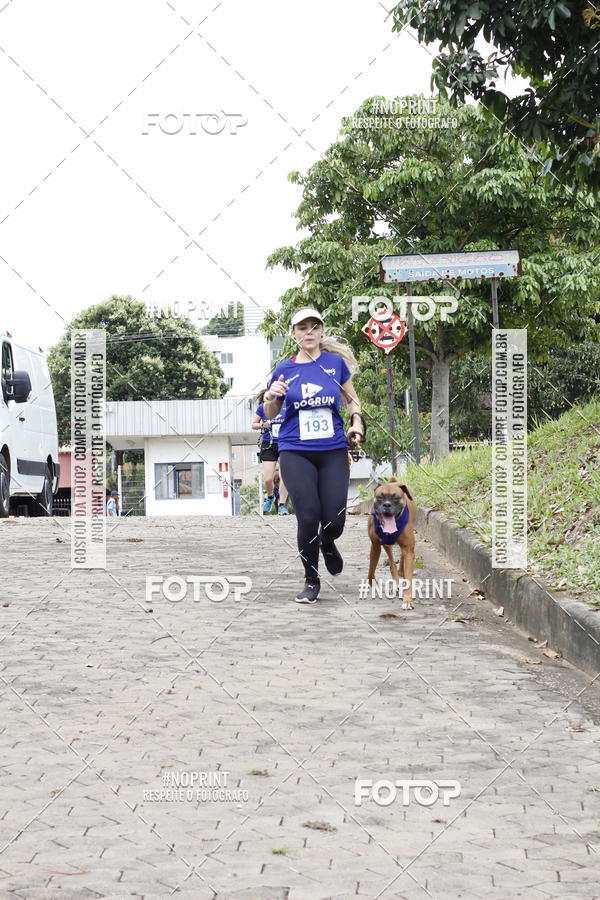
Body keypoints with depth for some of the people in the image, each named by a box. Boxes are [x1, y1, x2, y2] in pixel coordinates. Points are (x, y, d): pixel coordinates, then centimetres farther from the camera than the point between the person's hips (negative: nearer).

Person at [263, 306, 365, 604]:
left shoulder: (336, 362, 4)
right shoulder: (284, 369, 4)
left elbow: (351, 399, 18)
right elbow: (270, 414, 14)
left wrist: (357, 422, 1)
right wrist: (270, 397, -8)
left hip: (333, 451, 1)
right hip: (295, 453, -1)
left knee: (334, 520, -6)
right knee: (308, 517, -11)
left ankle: (328, 544, 33)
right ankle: (311, 580, 9)